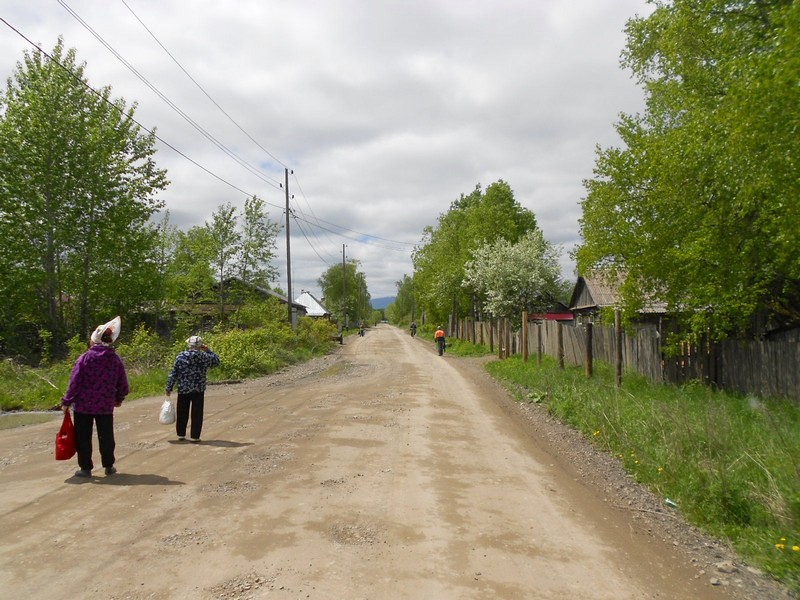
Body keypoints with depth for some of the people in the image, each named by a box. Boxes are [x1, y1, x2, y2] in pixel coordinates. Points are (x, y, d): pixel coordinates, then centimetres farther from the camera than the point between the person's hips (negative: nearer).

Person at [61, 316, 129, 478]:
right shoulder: (116, 360, 1)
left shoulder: (84, 358, -9)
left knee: (83, 437, 8)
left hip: (83, 405, -2)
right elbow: (123, 384, 6)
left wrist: (67, 402, -2)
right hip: (106, 406, 3)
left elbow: (74, 382, -10)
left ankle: (85, 468, 11)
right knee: (106, 437, 12)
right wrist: (118, 399, 22)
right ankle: (108, 466, 19)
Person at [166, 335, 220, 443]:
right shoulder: (204, 357, -7)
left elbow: (173, 374, -3)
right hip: (198, 390, -1)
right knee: (197, 414, 6)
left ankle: (181, 434, 25)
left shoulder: (180, 357, -5)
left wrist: (169, 388, 6)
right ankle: (195, 436, 7)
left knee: (182, 413, 15)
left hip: (183, 390, 1)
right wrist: (208, 350, 14)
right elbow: (216, 361, 12)